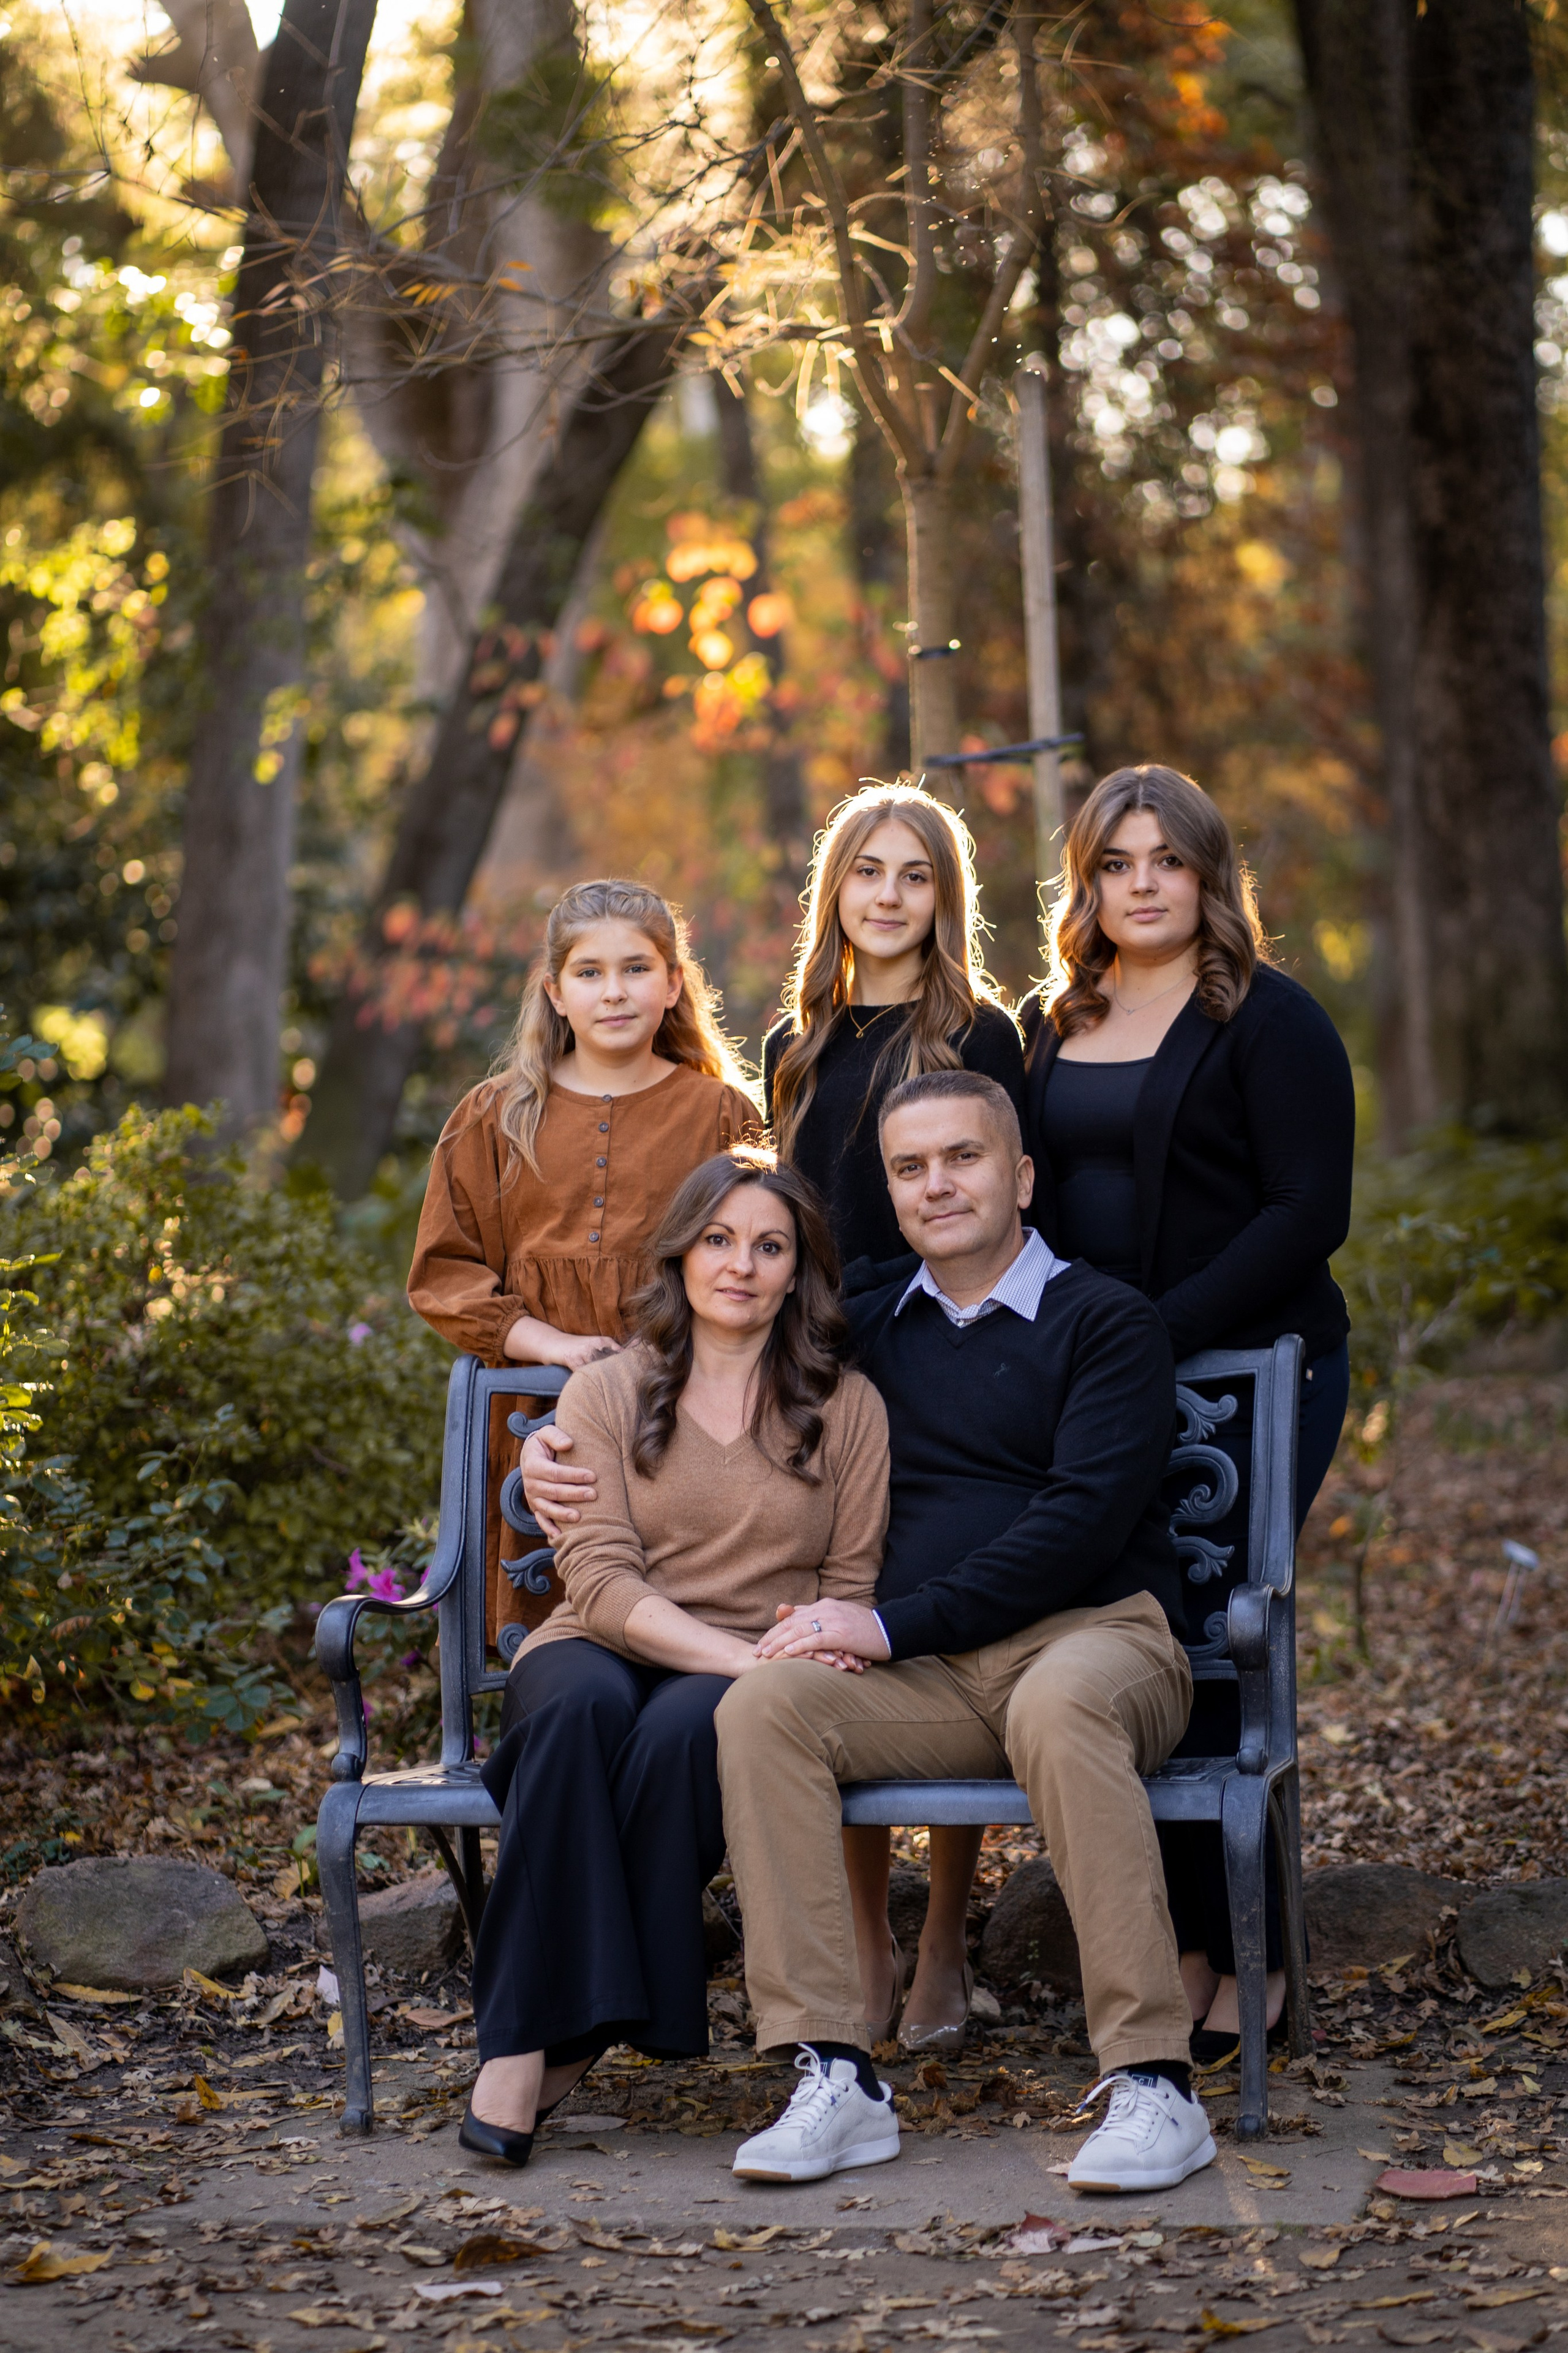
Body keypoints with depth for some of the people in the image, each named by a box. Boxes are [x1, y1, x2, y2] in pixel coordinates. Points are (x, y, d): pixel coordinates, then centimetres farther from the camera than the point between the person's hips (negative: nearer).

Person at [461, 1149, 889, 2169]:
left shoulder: (848, 1408, 10)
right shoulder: (605, 1393, 7)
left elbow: (852, 1587, 9)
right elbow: (603, 1584, -5)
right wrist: (747, 1657, -19)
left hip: (755, 1684, 0)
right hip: (605, 1653, 0)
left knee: (686, 1723, -36)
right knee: (584, 1704, -37)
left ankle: (555, 2035, -30)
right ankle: (521, 2042, -38)